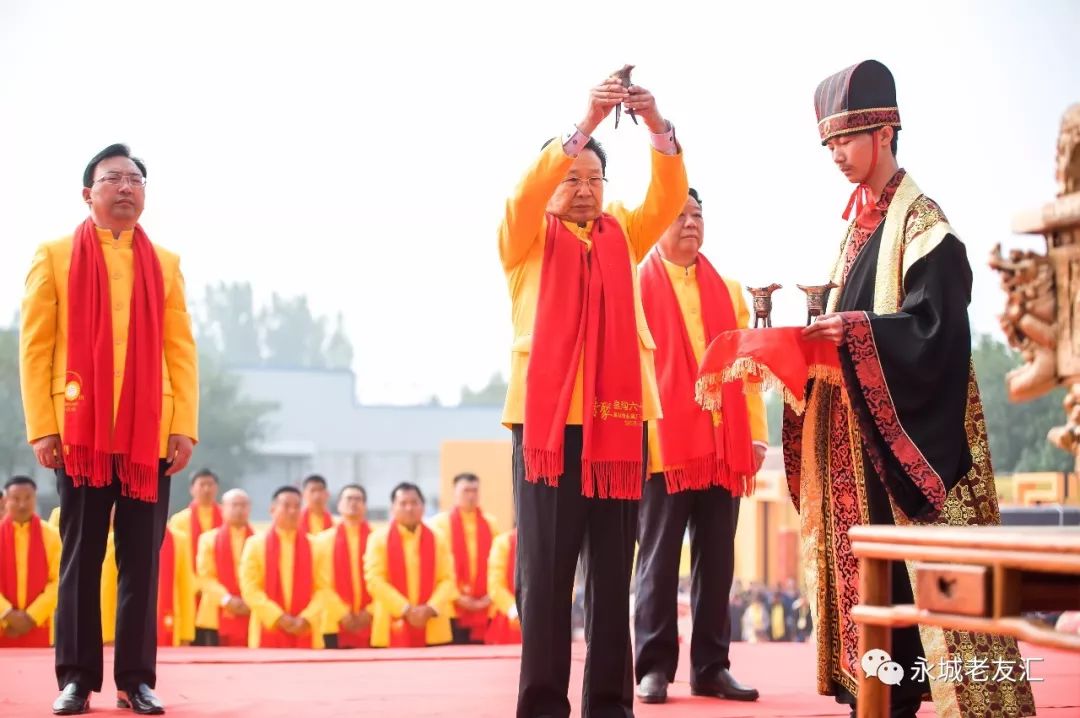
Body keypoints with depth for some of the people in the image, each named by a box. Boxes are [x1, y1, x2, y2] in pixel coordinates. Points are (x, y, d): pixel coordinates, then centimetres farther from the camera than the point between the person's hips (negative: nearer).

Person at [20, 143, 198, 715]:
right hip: (80, 431, -2)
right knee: (81, 559, 2)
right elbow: (35, 347, 2)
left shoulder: (166, 264, 13)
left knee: (142, 561, 2)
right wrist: (41, 427, -7)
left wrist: (185, 426, -2)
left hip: (150, 434, 2)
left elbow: (181, 351, 8)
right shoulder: (55, 257, 7)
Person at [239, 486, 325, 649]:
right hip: (269, 633, -1)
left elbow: (323, 588, 3)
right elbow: (250, 588, -3)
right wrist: (278, 617, -12)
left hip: (305, 635, 1)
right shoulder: (256, 544, 5)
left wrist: (307, 619, -12)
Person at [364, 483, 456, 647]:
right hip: (394, 630, -2)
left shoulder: (436, 539, 10)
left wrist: (430, 609, -12)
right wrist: (405, 609, -14)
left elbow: (447, 579, 5)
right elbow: (374, 580, -6)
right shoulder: (379, 539, 2)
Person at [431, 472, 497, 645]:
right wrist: (456, 596, -10)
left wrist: (491, 595, -4)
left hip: (486, 609, 3)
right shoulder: (440, 523, 1)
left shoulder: (490, 524, 11)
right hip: (452, 607, -3)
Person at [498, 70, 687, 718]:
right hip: (549, 414, -3)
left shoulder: (623, 235, 17)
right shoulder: (528, 239, 8)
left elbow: (670, 198, 1)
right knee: (547, 568, -4)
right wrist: (583, 123, -24)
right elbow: (525, 193, -13)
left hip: (619, 415, 3)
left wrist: (658, 127, -17)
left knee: (613, 568, 4)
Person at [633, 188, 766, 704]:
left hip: (724, 444, 4)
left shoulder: (728, 291, 16)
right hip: (664, 444, -4)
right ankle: (654, 667, 4)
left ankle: (711, 667, 11)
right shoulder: (638, 286, 3)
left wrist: (756, 433, 7)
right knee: (660, 559, -1)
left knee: (717, 560, 5)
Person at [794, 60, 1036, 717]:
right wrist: (822, 337, 0)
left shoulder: (920, 219, -8)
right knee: (866, 561, 5)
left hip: (907, 425, -8)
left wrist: (853, 331, -22)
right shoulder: (857, 222, 16)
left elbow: (936, 326, -15)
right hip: (858, 429, 8)